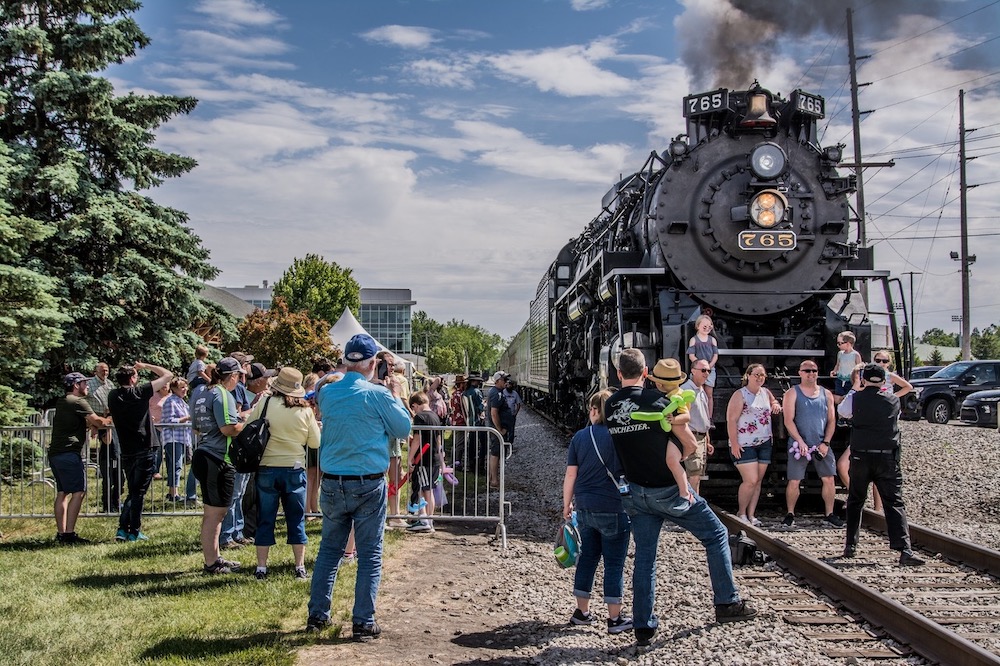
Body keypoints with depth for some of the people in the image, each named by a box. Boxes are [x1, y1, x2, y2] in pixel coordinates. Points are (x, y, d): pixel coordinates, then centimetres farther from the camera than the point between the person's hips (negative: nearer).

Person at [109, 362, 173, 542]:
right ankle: (134, 532, 5)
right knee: (139, 492, 2)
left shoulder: (113, 396, 3)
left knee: (133, 492, 16)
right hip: (145, 450, -5)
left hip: (127, 452, 5)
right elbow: (168, 375, -5)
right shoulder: (140, 392, -10)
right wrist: (146, 366, 5)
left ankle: (122, 529, 9)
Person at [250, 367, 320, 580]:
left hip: (266, 469, 0)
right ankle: (300, 567, 13)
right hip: (295, 469, 0)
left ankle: (261, 568, 11)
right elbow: (315, 442, 3)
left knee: (265, 520, 9)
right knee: (296, 520, 10)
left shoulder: (264, 403, -7)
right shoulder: (305, 410, -4)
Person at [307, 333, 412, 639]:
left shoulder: (327, 392, 1)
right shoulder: (377, 395, -11)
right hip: (369, 486, -4)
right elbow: (404, 429, 1)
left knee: (329, 549, 16)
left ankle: (317, 615, 21)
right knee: (370, 555, 4)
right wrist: (395, 395, 12)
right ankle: (363, 623, 6)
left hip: (332, 484, 4)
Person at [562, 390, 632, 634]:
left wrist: (567, 504, 14)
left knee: (587, 557, 16)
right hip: (614, 509, -4)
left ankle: (582, 611, 24)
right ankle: (615, 618, 10)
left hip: (585, 507, 4)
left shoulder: (580, 437, 2)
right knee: (614, 562, 4)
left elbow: (570, 475, 4)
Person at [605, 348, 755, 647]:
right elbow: (674, 448, -17)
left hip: (635, 493, 5)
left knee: (644, 557, 10)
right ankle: (727, 603, 16)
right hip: (666, 490, -5)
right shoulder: (656, 400, -15)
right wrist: (683, 488, -10)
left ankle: (643, 627, 11)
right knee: (716, 534, 12)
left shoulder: (609, 406, 1)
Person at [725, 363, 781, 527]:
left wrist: (776, 405, 6)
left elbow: (774, 402, 31)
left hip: (765, 444, 6)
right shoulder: (740, 395, -8)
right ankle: (741, 513, 7)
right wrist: (734, 443, -18)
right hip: (744, 445, -6)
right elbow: (731, 420, -12)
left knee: (758, 481, 7)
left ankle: (751, 515, 15)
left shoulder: (766, 392, 10)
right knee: (751, 481, -11)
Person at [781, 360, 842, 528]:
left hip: (822, 445, 3)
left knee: (829, 479, 1)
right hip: (799, 445, -3)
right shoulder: (792, 394, 0)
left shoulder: (826, 394, 10)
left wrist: (825, 443, -4)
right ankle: (790, 514, 11)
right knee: (794, 481, -3)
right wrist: (801, 442, -17)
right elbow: (788, 421, -8)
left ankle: (829, 514, 13)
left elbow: (831, 420, 8)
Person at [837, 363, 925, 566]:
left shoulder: (855, 399, -2)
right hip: (887, 459, -1)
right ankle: (904, 550, -17)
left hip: (860, 457, 1)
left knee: (855, 502, 17)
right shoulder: (893, 401, -1)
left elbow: (842, 411, 18)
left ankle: (850, 546, 19)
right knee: (894, 503, -4)